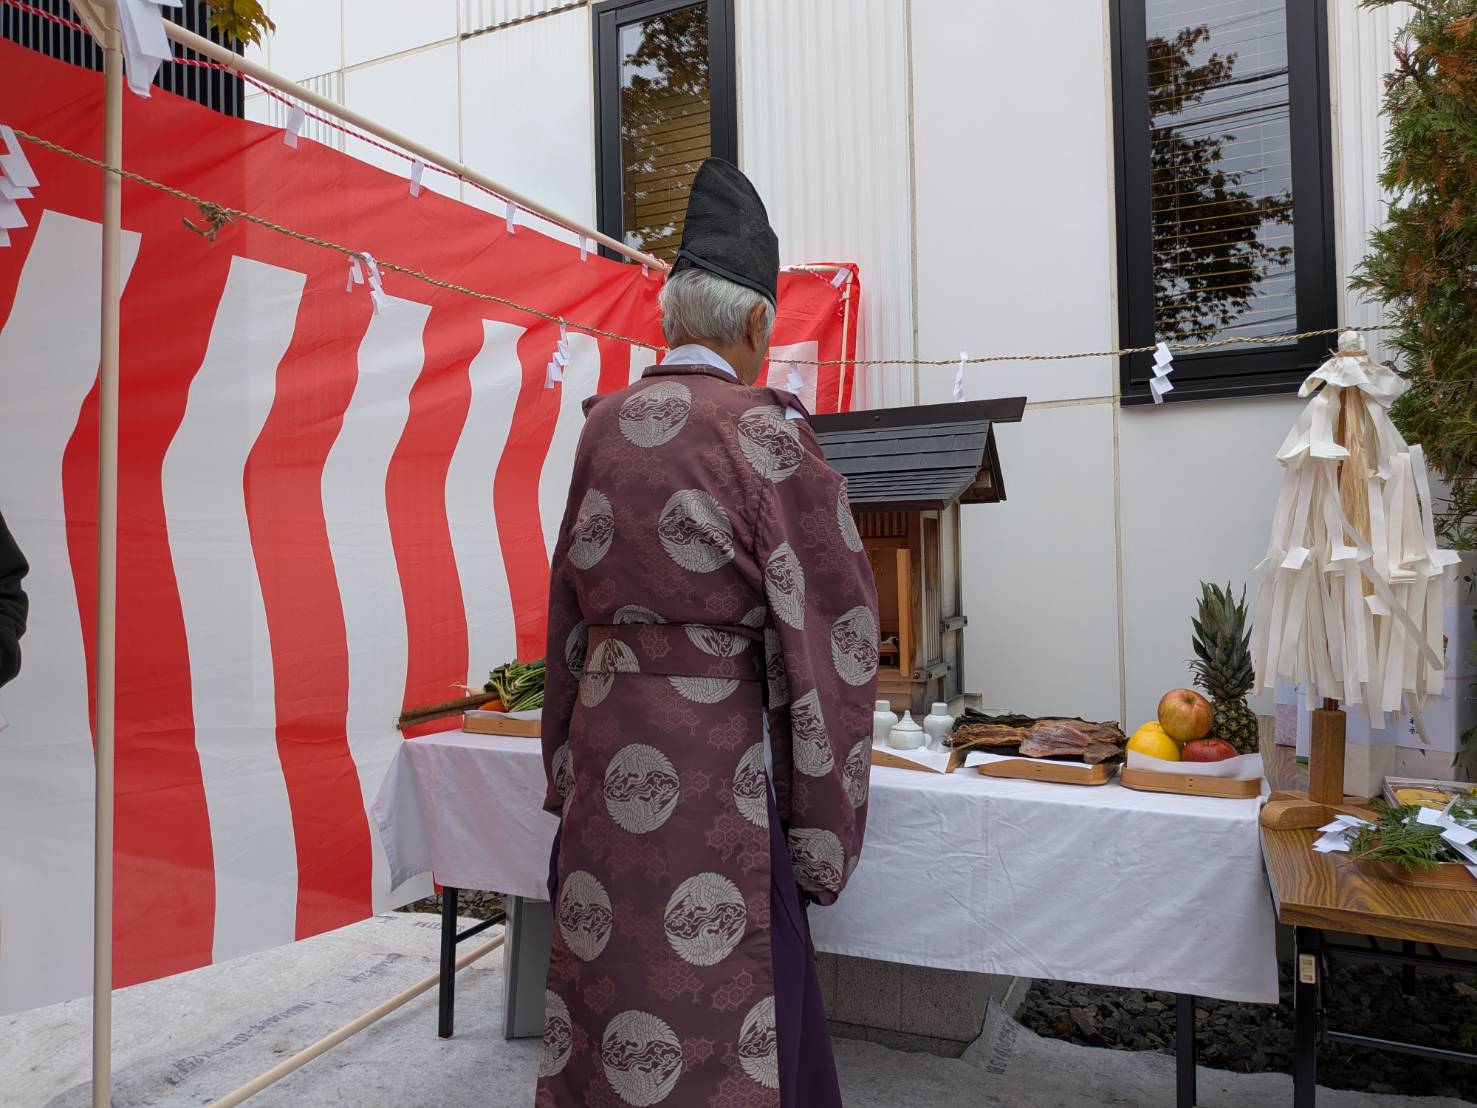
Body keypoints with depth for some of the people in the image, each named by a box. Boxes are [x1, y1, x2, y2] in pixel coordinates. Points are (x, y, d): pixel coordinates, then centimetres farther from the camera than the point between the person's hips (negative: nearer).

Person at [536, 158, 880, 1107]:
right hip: (719, 754, -5)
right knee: (717, 1017, 9)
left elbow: (571, 603, 11)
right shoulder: (765, 431, -12)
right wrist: (822, 834, -3)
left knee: (613, 982, 19)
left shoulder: (605, 426, 5)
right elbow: (828, 628, -13)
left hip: (606, 746, 6)